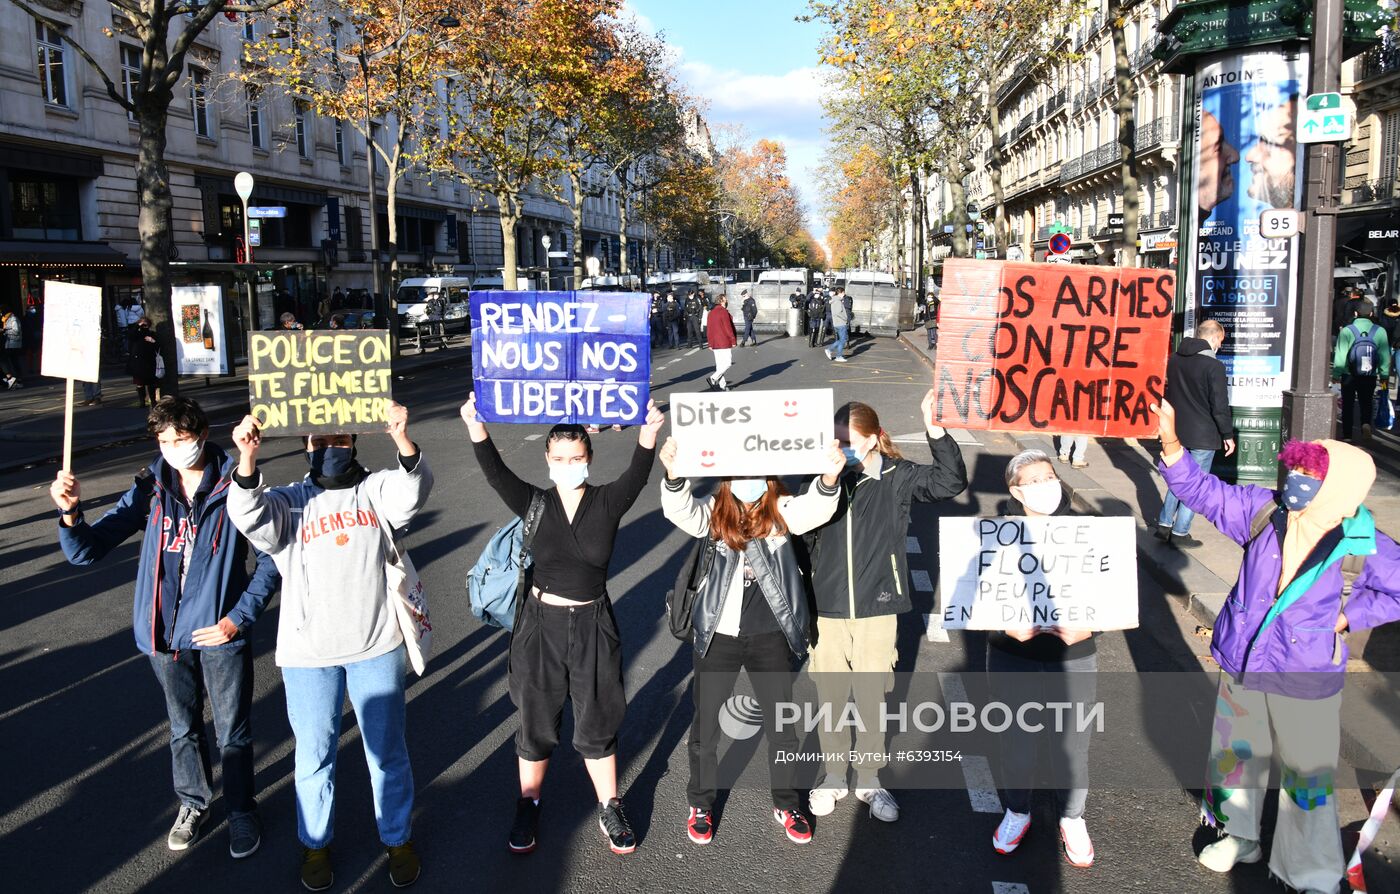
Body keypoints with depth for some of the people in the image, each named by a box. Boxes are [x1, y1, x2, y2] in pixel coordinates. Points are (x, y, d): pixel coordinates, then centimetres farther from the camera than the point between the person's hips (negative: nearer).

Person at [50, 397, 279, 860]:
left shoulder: (234, 488, -13)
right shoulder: (150, 491, -5)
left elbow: (271, 558, -7)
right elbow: (85, 551, -6)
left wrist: (239, 617, -12)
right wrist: (71, 512, -26)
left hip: (221, 632, -3)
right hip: (167, 632, 3)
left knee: (233, 732, 10)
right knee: (183, 728, 21)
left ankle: (242, 811, 31)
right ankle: (193, 803, 42)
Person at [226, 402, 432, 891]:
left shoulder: (376, 490, 1)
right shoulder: (289, 502, 1)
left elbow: (412, 493, -20)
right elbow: (251, 517, -19)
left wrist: (401, 438, -39)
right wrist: (248, 458, -36)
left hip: (376, 647, 0)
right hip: (308, 652, 0)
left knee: (387, 750, 12)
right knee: (314, 754, 14)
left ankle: (398, 838, 32)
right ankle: (315, 843, 35)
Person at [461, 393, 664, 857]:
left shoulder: (608, 503, -7)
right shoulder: (535, 504, -5)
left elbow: (637, 475, -25)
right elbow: (496, 473, -20)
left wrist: (648, 434, -44)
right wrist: (476, 427, -37)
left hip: (594, 627, 0)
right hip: (542, 623, 0)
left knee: (597, 723, 12)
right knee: (536, 722, 13)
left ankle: (610, 811, 29)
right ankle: (528, 808, 33)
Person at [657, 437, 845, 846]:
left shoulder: (782, 511, -4)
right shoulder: (714, 512, -5)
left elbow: (815, 509, -23)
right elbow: (681, 511, -24)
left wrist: (829, 479, -46)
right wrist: (674, 475, -46)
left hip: (771, 636, 0)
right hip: (719, 633, 0)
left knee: (782, 725, 13)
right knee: (706, 724, 11)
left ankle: (786, 804, 35)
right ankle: (701, 804, 33)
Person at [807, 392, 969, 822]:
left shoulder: (896, 478, -6)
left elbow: (951, 481, -17)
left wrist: (936, 432, -28)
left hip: (876, 609, -1)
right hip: (827, 609, 1)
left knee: (871, 698, 11)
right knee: (829, 698, 13)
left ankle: (869, 780, 31)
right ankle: (833, 776, 32)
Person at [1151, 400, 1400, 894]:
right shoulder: (1265, 511, -9)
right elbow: (1205, 492, -6)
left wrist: (1346, 617, -11)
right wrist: (1171, 446, -20)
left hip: (1306, 681, -4)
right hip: (1242, 666, 4)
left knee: (1307, 778, 5)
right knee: (1235, 753, 21)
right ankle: (1238, 835, 46)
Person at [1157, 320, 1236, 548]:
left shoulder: (1174, 359, 5)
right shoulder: (1213, 366, -16)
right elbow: (1220, 406, -15)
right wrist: (1228, 434, -4)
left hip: (1177, 432, 7)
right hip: (1203, 435, -6)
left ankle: (1164, 525, 20)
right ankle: (1180, 533, 5)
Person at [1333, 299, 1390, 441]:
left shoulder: (1346, 331, -11)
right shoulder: (1380, 331, -5)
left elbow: (1340, 355, -10)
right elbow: (1385, 356, -1)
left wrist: (1336, 374, 0)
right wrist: (1384, 375, 11)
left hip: (1349, 376, -1)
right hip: (1370, 377, 1)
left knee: (1348, 404, 10)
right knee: (1366, 401, 19)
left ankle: (1347, 434, 10)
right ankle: (1366, 422, -7)